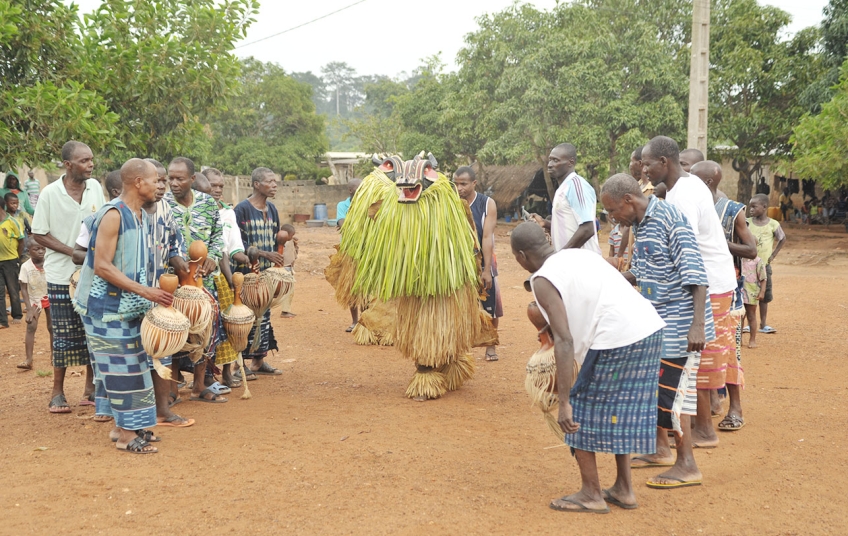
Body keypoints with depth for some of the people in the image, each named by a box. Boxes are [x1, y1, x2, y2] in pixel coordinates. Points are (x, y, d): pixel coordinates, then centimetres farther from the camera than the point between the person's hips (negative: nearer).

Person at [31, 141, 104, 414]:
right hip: (62, 275, -3)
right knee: (65, 335, 2)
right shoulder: (50, 193, -12)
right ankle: (58, 392, 16)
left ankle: (90, 388, 20)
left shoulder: (95, 187, -1)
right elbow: (39, 234, -7)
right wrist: (73, 252, -16)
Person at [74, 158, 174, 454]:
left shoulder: (141, 215, 8)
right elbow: (102, 267, -23)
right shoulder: (113, 214, -19)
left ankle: (124, 425, 23)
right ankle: (126, 434, 4)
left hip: (128, 306, 8)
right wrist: (144, 291, -24)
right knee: (122, 366, -4)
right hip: (108, 306, -8)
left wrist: (149, 292, 7)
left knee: (130, 365, 12)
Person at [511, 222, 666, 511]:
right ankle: (624, 490, 31)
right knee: (619, 410, 22)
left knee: (581, 410, 10)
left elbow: (564, 341, -14)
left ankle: (591, 495, 18)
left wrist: (564, 402, -14)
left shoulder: (543, 280, -5)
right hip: (651, 329, 8)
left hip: (618, 339, -8)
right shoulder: (579, 254, 19)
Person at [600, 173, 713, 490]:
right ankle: (661, 449, 32)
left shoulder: (670, 218, -17)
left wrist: (697, 324, -27)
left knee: (671, 389, -5)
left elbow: (695, 273, -22)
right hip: (655, 322, 9)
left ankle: (687, 466, 5)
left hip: (680, 324, -9)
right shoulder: (640, 225, 10)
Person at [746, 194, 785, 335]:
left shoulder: (773, 225, -5)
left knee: (764, 296, 7)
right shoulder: (747, 222, -3)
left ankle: (763, 324, 17)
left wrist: (773, 254, 3)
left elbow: (783, 239, 8)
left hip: (764, 265, 0)